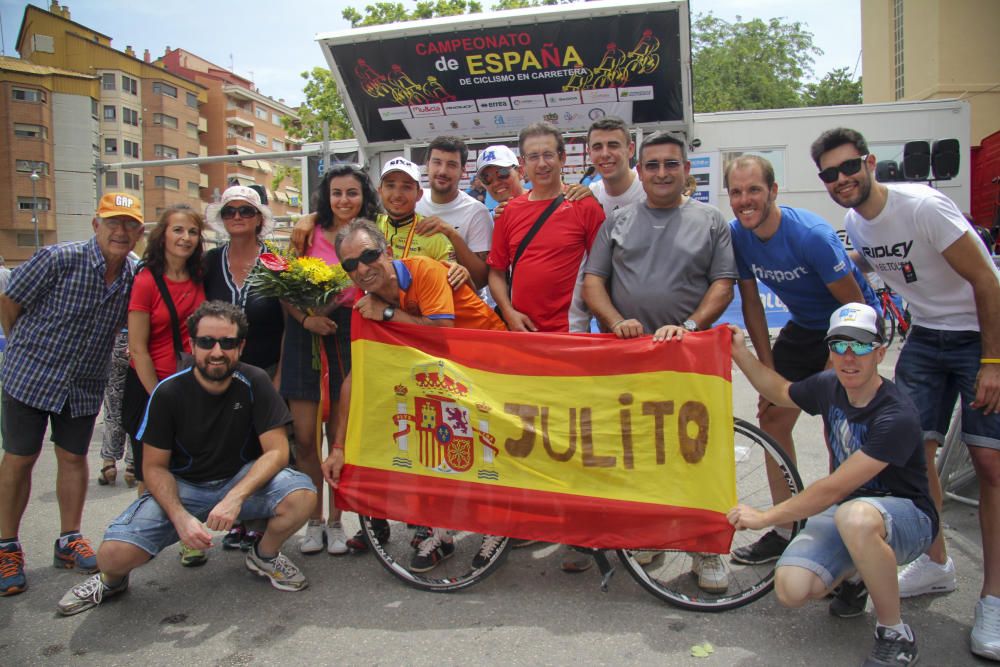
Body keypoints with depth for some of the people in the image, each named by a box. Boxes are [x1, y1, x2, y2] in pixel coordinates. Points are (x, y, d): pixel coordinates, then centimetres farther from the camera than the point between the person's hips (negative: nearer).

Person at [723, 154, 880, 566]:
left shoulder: (811, 235, -29)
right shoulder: (737, 234, -12)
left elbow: (855, 305, -21)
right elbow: (751, 301, -3)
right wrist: (768, 371, -5)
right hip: (804, 327, 6)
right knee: (772, 418, 1)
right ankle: (785, 531, 14)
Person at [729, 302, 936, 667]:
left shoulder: (896, 416, -26)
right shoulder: (829, 387, -4)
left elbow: (834, 489, -27)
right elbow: (781, 392, 20)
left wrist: (765, 517, -20)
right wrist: (740, 354, 10)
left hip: (905, 514, -5)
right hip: (845, 508, 6)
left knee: (855, 516, -43)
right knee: (791, 589, -20)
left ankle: (896, 636, -18)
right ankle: (855, 575, 16)